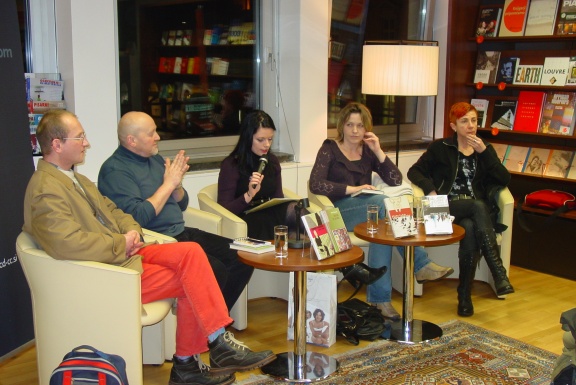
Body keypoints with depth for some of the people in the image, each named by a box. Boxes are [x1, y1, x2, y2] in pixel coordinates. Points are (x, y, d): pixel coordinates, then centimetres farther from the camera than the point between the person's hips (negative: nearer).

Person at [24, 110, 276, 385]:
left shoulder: (75, 179, 17)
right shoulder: (46, 190, -17)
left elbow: (111, 210, 23)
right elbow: (66, 243, -30)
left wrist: (131, 230, 0)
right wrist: (121, 243, -19)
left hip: (124, 252, 9)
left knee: (191, 253, -10)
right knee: (191, 280, -12)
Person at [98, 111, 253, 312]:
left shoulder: (155, 159, 15)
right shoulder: (115, 170, -10)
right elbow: (137, 218, -24)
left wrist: (177, 183, -3)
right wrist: (168, 184, -15)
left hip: (182, 233, 9)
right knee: (215, 270, -27)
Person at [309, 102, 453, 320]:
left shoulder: (368, 151, 15)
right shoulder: (330, 149, 3)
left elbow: (396, 181, 4)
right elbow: (315, 184, -14)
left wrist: (378, 151, -4)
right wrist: (352, 189, -21)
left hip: (369, 212, 5)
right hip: (339, 212, -5)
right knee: (383, 202, -33)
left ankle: (379, 298, -34)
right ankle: (420, 265, -31)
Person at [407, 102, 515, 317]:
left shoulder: (485, 148, 19)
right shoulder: (441, 148, 13)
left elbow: (505, 180, 6)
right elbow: (414, 171, 9)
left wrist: (484, 152, -4)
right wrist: (431, 190, -9)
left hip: (476, 209, 2)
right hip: (448, 208, -2)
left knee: (470, 229, -35)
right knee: (478, 206, -36)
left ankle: (465, 295, -30)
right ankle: (499, 273, -41)